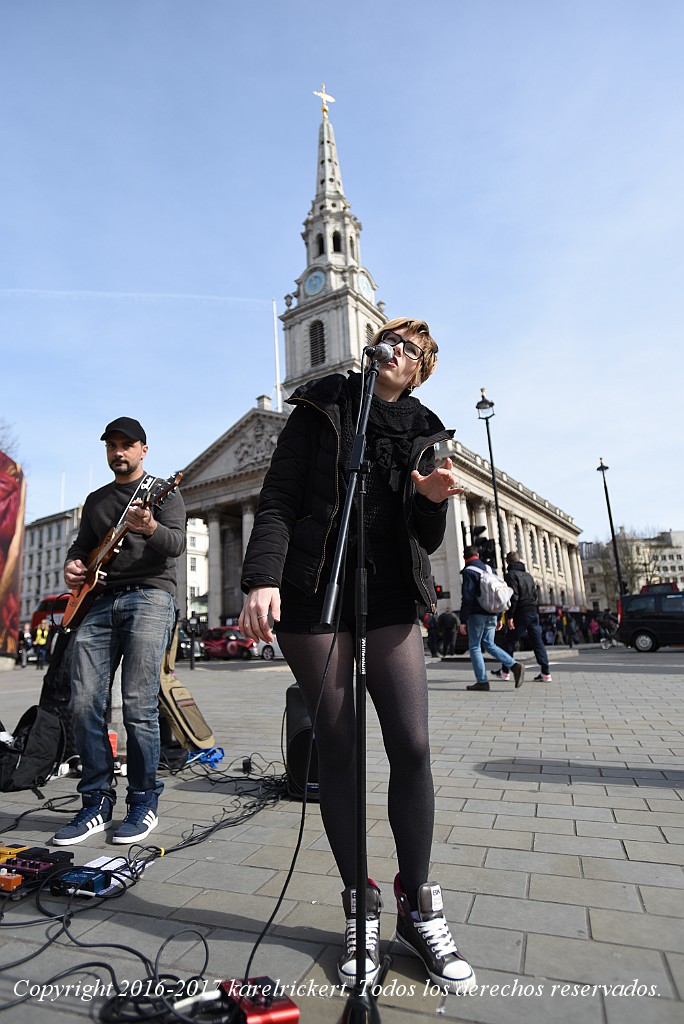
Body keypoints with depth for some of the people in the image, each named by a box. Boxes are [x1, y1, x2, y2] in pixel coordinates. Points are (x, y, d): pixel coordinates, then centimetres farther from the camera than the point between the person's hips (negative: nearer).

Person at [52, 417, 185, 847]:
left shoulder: (163, 492, 6)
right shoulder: (96, 500, 25)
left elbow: (177, 543, -9)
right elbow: (83, 544, 29)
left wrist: (150, 528, -30)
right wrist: (73, 563, 6)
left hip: (149, 596, -5)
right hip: (99, 600, 6)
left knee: (139, 706, -8)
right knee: (85, 705, -1)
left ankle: (144, 804, 7)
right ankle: (97, 802, 13)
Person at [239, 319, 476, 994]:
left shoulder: (423, 434, 15)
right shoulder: (321, 410, 7)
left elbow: (427, 542, 13)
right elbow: (277, 500, -3)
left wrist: (432, 500, -9)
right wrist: (262, 578, -18)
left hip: (390, 599, 3)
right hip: (315, 592, -2)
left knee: (412, 746, -4)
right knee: (337, 747, 3)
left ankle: (417, 908, 18)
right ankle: (359, 907, 22)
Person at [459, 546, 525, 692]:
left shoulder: (469, 572, -9)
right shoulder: (489, 569, 14)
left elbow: (467, 599, -17)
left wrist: (463, 621, -15)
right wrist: (499, 618, 20)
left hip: (477, 614, -7)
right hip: (491, 614, 7)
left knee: (474, 647, 3)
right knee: (489, 644, 15)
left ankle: (482, 681, 1)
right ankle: (514, 665, -1)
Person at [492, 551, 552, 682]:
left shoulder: (511, 574, -7)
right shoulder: (527, 574, 18)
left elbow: (513, 596, -16)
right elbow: (535, 595, 18)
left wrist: (510, 616, -16)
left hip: (521, 613, -7)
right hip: (534, 612, 7)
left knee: (510, 642, 4)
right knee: (538, 642, 5)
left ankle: (505, 672, 12)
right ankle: (545, 673, 1)